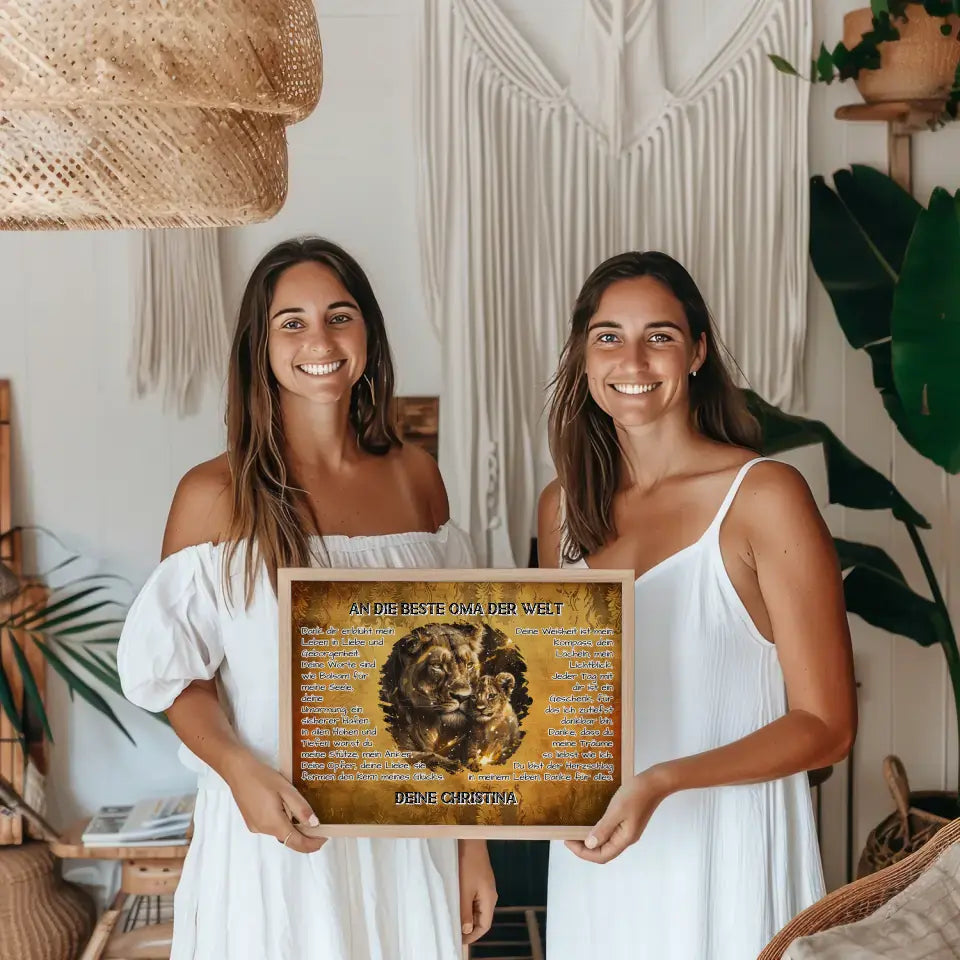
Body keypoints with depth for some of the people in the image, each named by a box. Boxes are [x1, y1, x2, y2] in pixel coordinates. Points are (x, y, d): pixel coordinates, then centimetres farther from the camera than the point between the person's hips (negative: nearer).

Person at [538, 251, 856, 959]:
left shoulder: (765, 495, -12)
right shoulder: (564, 507, 5)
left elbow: (826, 725, -12)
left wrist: (661, 781, -24)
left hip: (722, 858, -4)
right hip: (592, 854, 5)